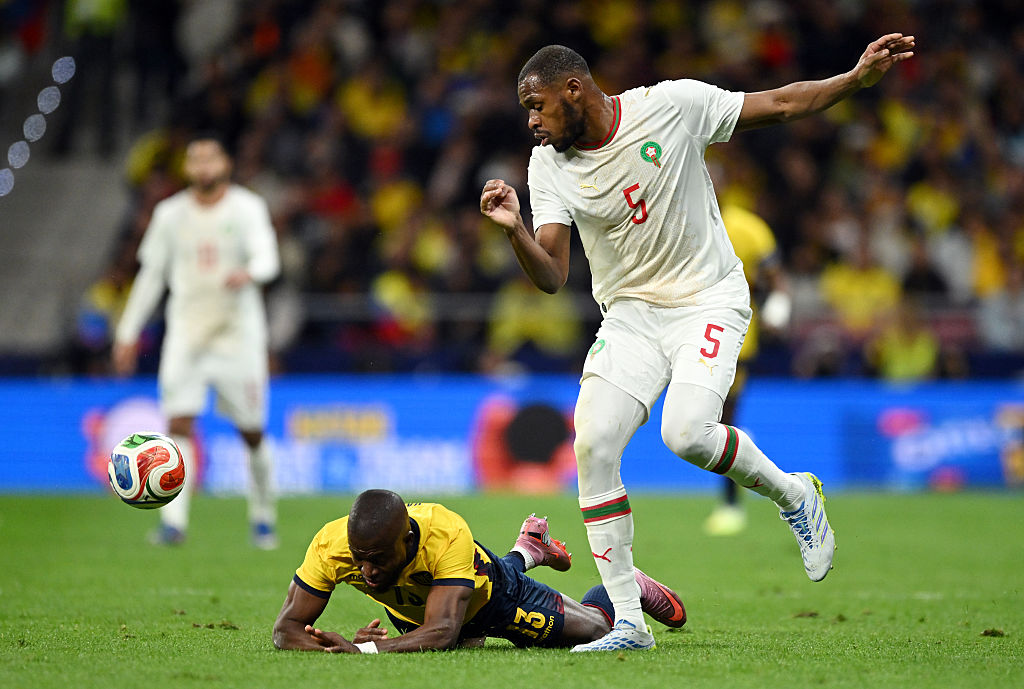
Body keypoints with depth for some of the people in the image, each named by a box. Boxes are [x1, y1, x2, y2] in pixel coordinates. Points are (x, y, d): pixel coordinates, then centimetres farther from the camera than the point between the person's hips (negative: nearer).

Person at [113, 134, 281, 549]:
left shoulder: (246, 208, -2)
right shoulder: (171, 214, 7)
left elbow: (267, 259, -17)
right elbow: (151, 274, 15)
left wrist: (248, 273, -41)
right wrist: (128, 332, 13)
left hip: (238, 332, -2)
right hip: (186, 333, 2)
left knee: (252, 433, 3)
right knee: (178, 424, -13)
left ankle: (263, 518, 21)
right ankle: (174, 521, -16)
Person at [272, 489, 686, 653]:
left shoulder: (446, 537, -48)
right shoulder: (331, 545, -41)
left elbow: (442, 630, -53)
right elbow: (287, 628, -37)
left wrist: (366, 651, -67)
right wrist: (338, 648, -57)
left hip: (486, 592, -4)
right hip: (409, 609, 4)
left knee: (594, 628, 14)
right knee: (467, 642, 38)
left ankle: (628, 586, 47)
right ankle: (526, 553, 58)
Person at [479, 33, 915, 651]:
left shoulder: (672, 106, -13)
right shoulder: (550, 166, -4)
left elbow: (780, 105, -4)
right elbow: (552, 277, -10)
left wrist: (860, 78, -13)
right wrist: (515, 229, -28)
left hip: (709, 302, -4)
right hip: (630, 315, 4)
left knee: (686, 433, -26)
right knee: (594, 444, -14)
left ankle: (793, 493, 5)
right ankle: (629, 623, -6)